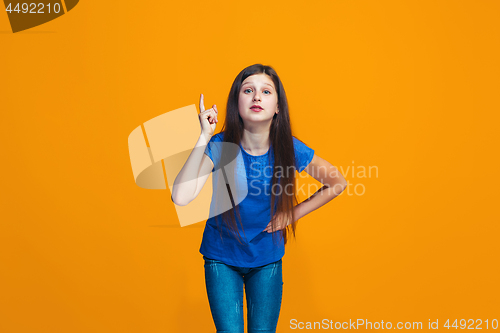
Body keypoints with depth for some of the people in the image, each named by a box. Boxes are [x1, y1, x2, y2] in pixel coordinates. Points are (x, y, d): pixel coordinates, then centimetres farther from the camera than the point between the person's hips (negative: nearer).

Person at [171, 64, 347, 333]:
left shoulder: (290, 149, -15)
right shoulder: (220, 146, -19)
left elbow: (337, 183, 0)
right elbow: (181, 197, -33)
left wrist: (293, 214, -5)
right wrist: (203, 137, -33)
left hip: (267, 259, 2)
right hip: (221, 258, -1)